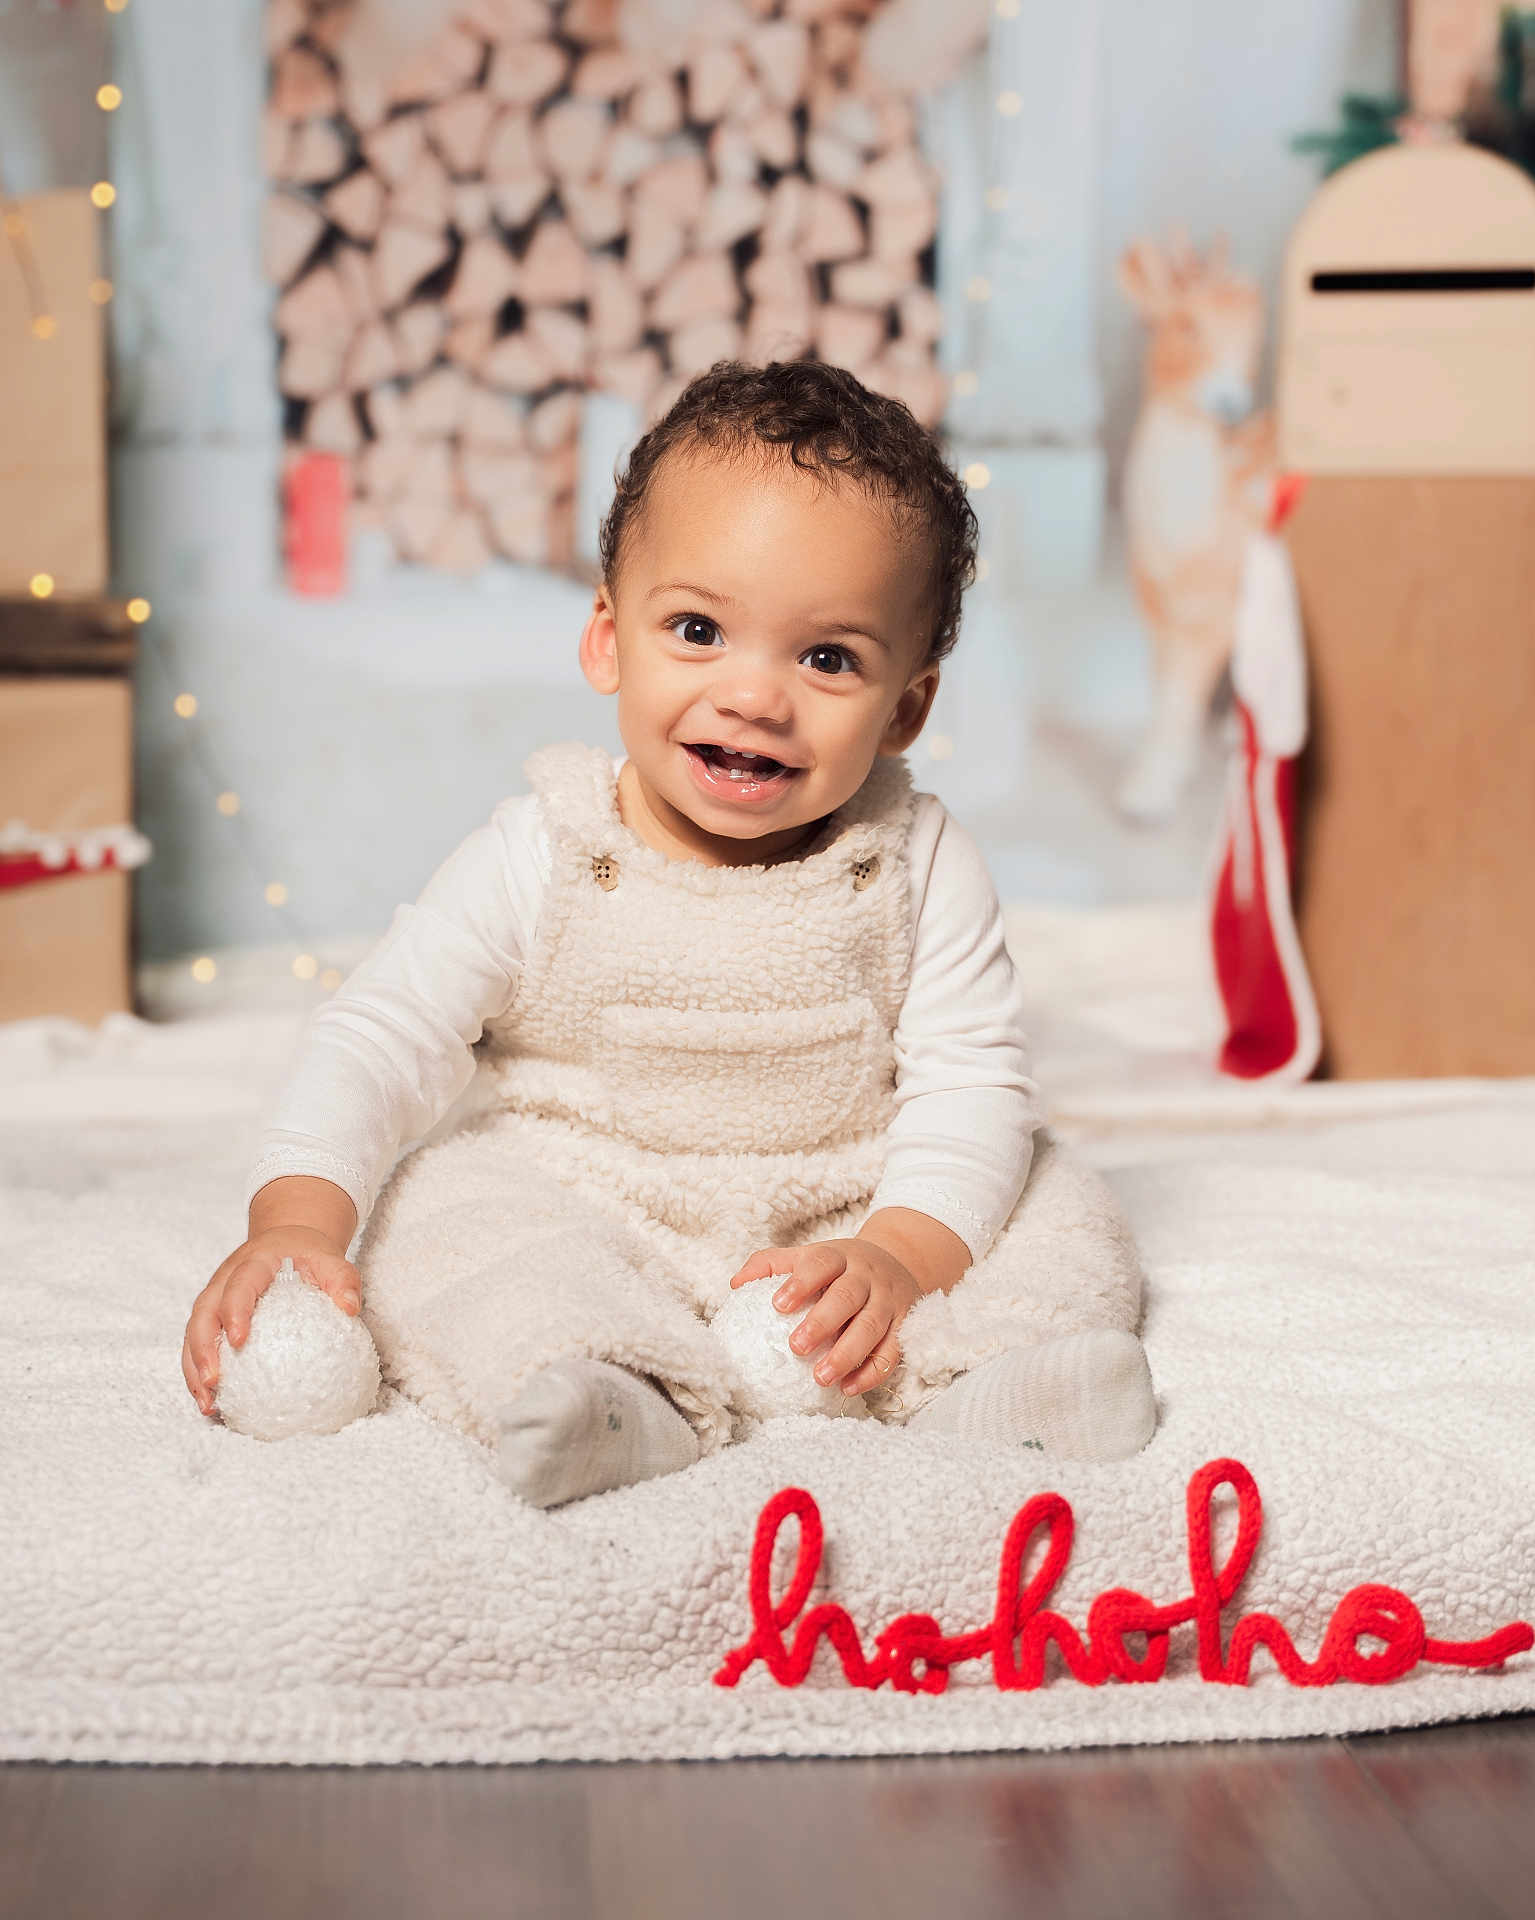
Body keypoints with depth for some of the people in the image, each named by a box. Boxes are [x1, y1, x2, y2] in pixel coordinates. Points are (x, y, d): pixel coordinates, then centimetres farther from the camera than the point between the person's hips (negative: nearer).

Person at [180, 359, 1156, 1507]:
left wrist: (900, 1258, -27)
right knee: (436, 1221, -27)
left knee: (1063, 1216, -13)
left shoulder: (919, 865, -10)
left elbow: (972, 1078, -10)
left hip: (843, 1204, 1)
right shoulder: (541, 858, -13)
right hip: (578, 1201, -1)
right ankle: (624, 1399, -40)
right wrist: (298, 1218, -28)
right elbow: (385, 1036, -13)